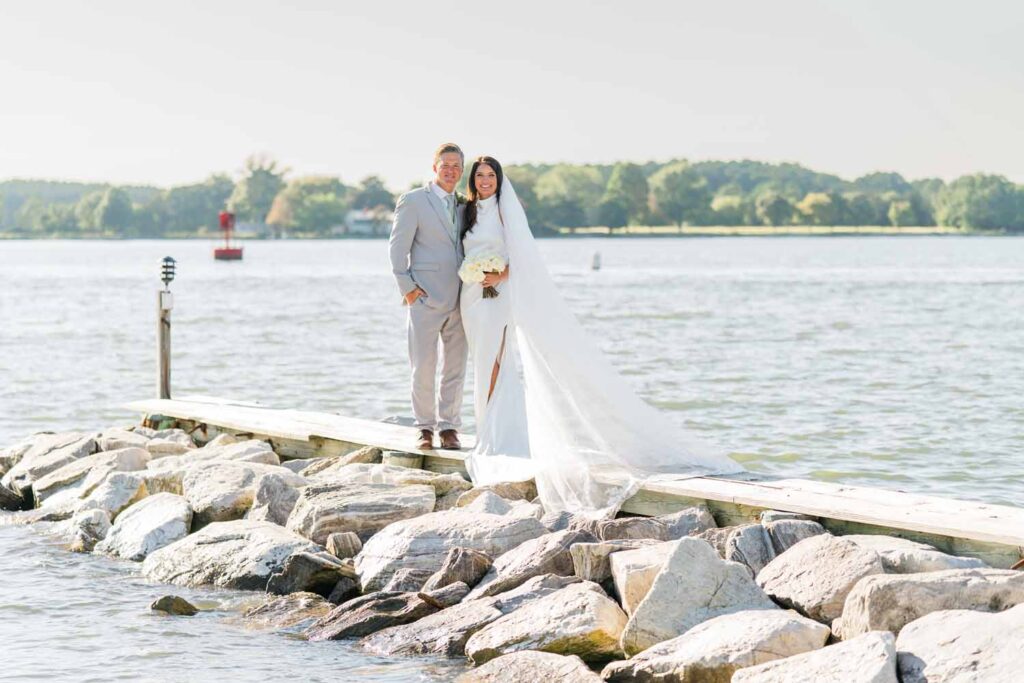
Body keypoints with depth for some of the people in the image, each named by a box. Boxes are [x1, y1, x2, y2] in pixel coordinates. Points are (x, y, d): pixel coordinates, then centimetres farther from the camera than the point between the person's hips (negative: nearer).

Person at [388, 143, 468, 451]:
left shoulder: (463, 206, 15)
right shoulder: (413, 201, -2)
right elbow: (397, 247, -3)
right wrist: (407, 287, -8)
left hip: (459, 299, 5)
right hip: (426, 298, -5)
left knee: (455, 367, 6)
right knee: (423, 368, -4)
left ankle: (448, 428, 14)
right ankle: (425, 428, 8)